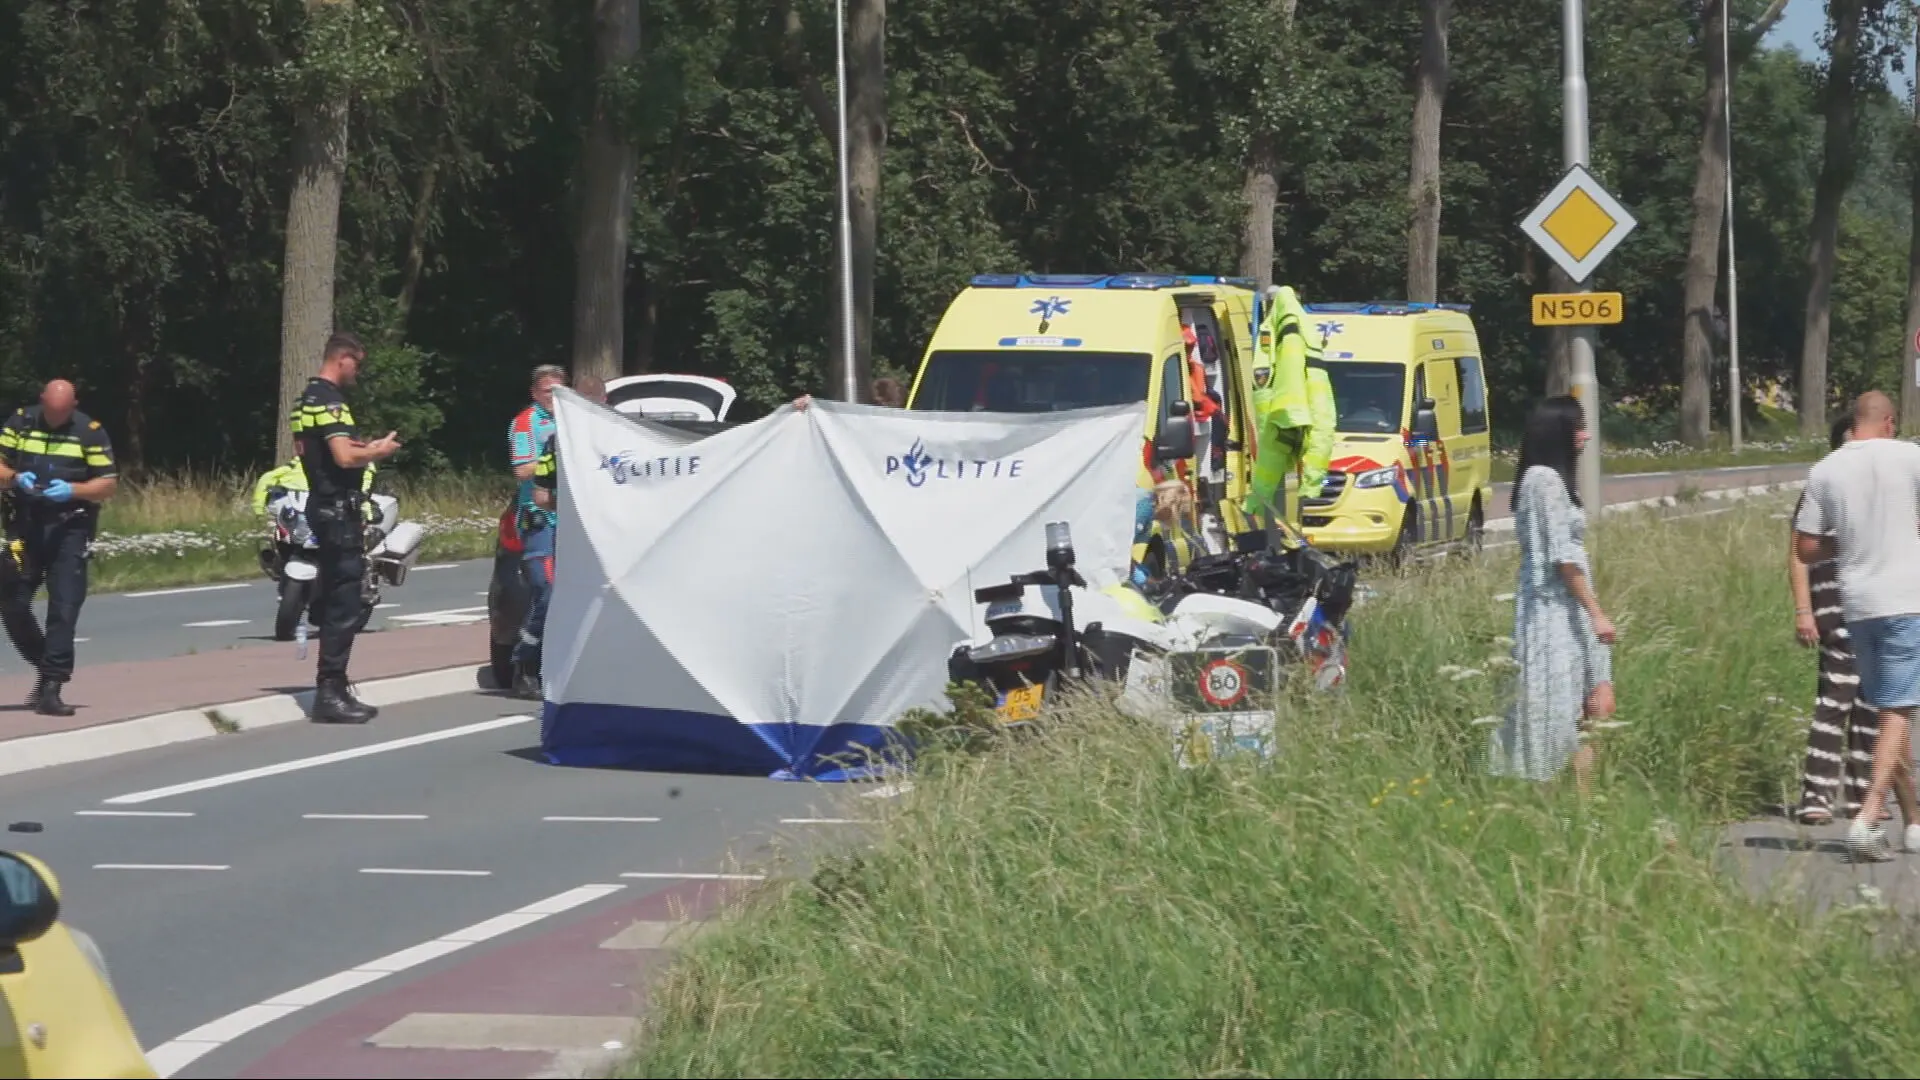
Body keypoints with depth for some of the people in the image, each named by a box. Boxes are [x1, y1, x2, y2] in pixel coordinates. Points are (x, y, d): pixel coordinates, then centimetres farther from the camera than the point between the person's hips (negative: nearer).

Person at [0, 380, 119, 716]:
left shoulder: (90, 432, -4)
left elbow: (109, 484, -4)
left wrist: (73, 490, -21)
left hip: (70, 529, -3)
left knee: (64, 609, -8)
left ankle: (51, 689, -8)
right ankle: (46, 668, 27)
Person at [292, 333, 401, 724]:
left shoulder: (307, 399, 16)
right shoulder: (330, 401, -16)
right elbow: (344, 457, -26)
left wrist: (362, 446, 17)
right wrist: (378, 450, -9)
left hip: (322, 506, 11)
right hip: (339, 510, -11)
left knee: (334, 603, 14)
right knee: (344, 606, -10)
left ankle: (333, 690, 18)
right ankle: (329, 693, -11)